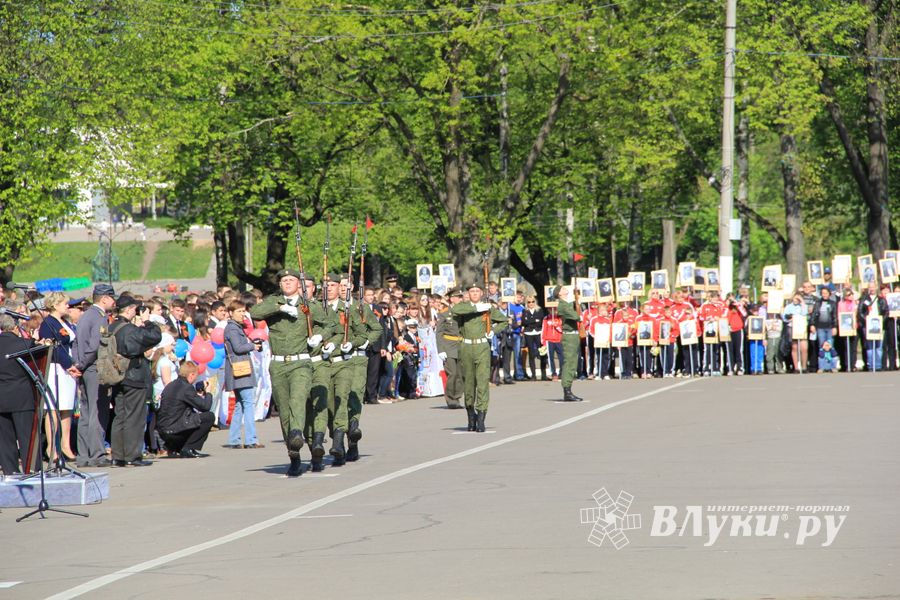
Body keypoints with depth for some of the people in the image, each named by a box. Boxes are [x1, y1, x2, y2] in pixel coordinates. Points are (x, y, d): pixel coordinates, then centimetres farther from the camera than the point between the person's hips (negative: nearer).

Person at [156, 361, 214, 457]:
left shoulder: (171, 386, 14)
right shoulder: (186, 387, -13)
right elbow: (205, 406, -13)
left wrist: (198, 395, 22)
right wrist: (207, 393, 7)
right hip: (172, 430, -9)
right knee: (209, 417, -5)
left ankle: (173, 449, 19)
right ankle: (188, 449, -3)